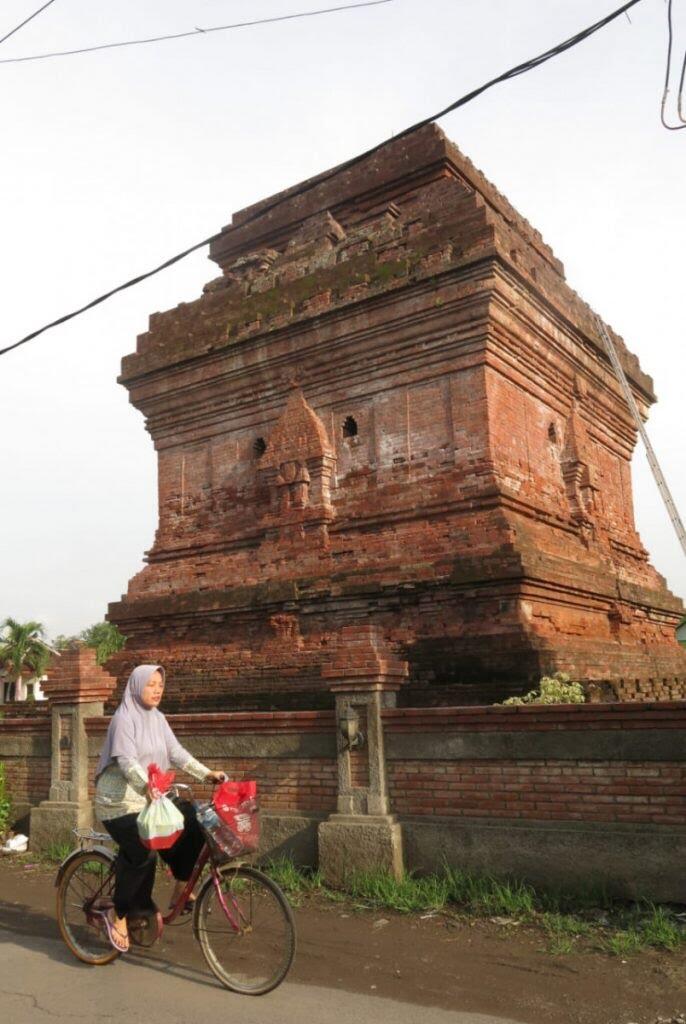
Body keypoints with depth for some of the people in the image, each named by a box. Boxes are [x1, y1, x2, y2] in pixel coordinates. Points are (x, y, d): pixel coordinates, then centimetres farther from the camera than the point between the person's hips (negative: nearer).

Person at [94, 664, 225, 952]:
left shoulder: (158, 718, 8)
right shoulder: (124, 718, -14)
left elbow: (176, 752, 2)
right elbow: (126, 759, -27)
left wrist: (206, 774, -11)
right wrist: (146, 785, -45)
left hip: (150, 798, 7)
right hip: (120, 801, -7)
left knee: (194, 823, -10)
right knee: (143, 854, -22)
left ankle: (180, 889, 6)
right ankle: (118, 914, -1)